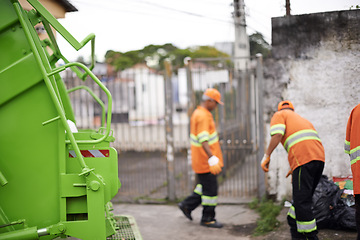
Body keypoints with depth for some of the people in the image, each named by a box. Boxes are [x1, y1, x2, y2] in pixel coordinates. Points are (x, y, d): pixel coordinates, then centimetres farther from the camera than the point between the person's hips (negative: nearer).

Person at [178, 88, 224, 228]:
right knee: (210, 189, -1)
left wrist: (196, 158, 30)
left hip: (199, 159, 10)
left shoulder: (197, 113, 14)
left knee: (205, 186, 19)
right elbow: (203, 140, -30)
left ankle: (187, 205, 27)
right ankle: (207, 219, 9)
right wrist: (212, 159, -37)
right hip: (205, 161, -10)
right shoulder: (203, 116, -20)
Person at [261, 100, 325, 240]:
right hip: (320, 158, 8)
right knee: (303, 199, 16)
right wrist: (294, 168, 37)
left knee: (301, 202, -7)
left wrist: (266, 156, -4)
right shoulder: (302, 119, 36)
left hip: (304, 160, -8)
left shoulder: (279, 115, 16)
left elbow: (277, 134, -5)